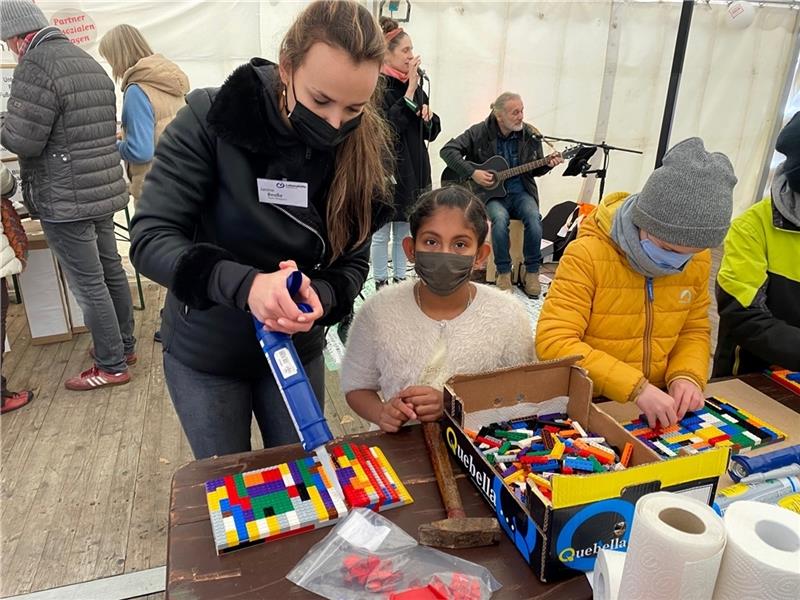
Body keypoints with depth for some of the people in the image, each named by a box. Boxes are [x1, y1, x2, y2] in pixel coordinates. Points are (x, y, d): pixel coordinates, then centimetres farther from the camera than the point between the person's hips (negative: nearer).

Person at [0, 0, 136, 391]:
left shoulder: (35, 64, -14)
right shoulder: (90, 63, 13)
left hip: (66, 198, -9)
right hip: (104, 189, 9)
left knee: (88, 285, 0)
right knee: (111, 271, 17)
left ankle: (111, 365, 9)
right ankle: (124, 345, 30)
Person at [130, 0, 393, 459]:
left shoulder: (362, 151, -13)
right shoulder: (212, 118, -21)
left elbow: (353, 263, -7)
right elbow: (150, 239, -22)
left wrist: (319, 296, -30)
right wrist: (245, 284, -39)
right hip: (205, 353, -2)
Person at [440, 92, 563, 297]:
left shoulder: (530, 135, 3)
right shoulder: (480, 132, -6)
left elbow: (535, 170, 14)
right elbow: (447, 150, -10)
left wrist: (548, 164, -10)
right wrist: (473, 173, -18)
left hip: (520, 191, 2)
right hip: (489, 193, -2)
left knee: (533, 217, -28)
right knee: (500, 218, -34)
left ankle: (532, 271, -10)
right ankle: (503, 272, -15)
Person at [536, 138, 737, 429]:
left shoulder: (698, 260, -1)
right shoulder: (587, 255, -18)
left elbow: (695, 331, 11)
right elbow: (553, 342, -22)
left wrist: (687, 375, -8)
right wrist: (635, 387, -27)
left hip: (658, 404, 4)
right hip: (588, 405, -3)